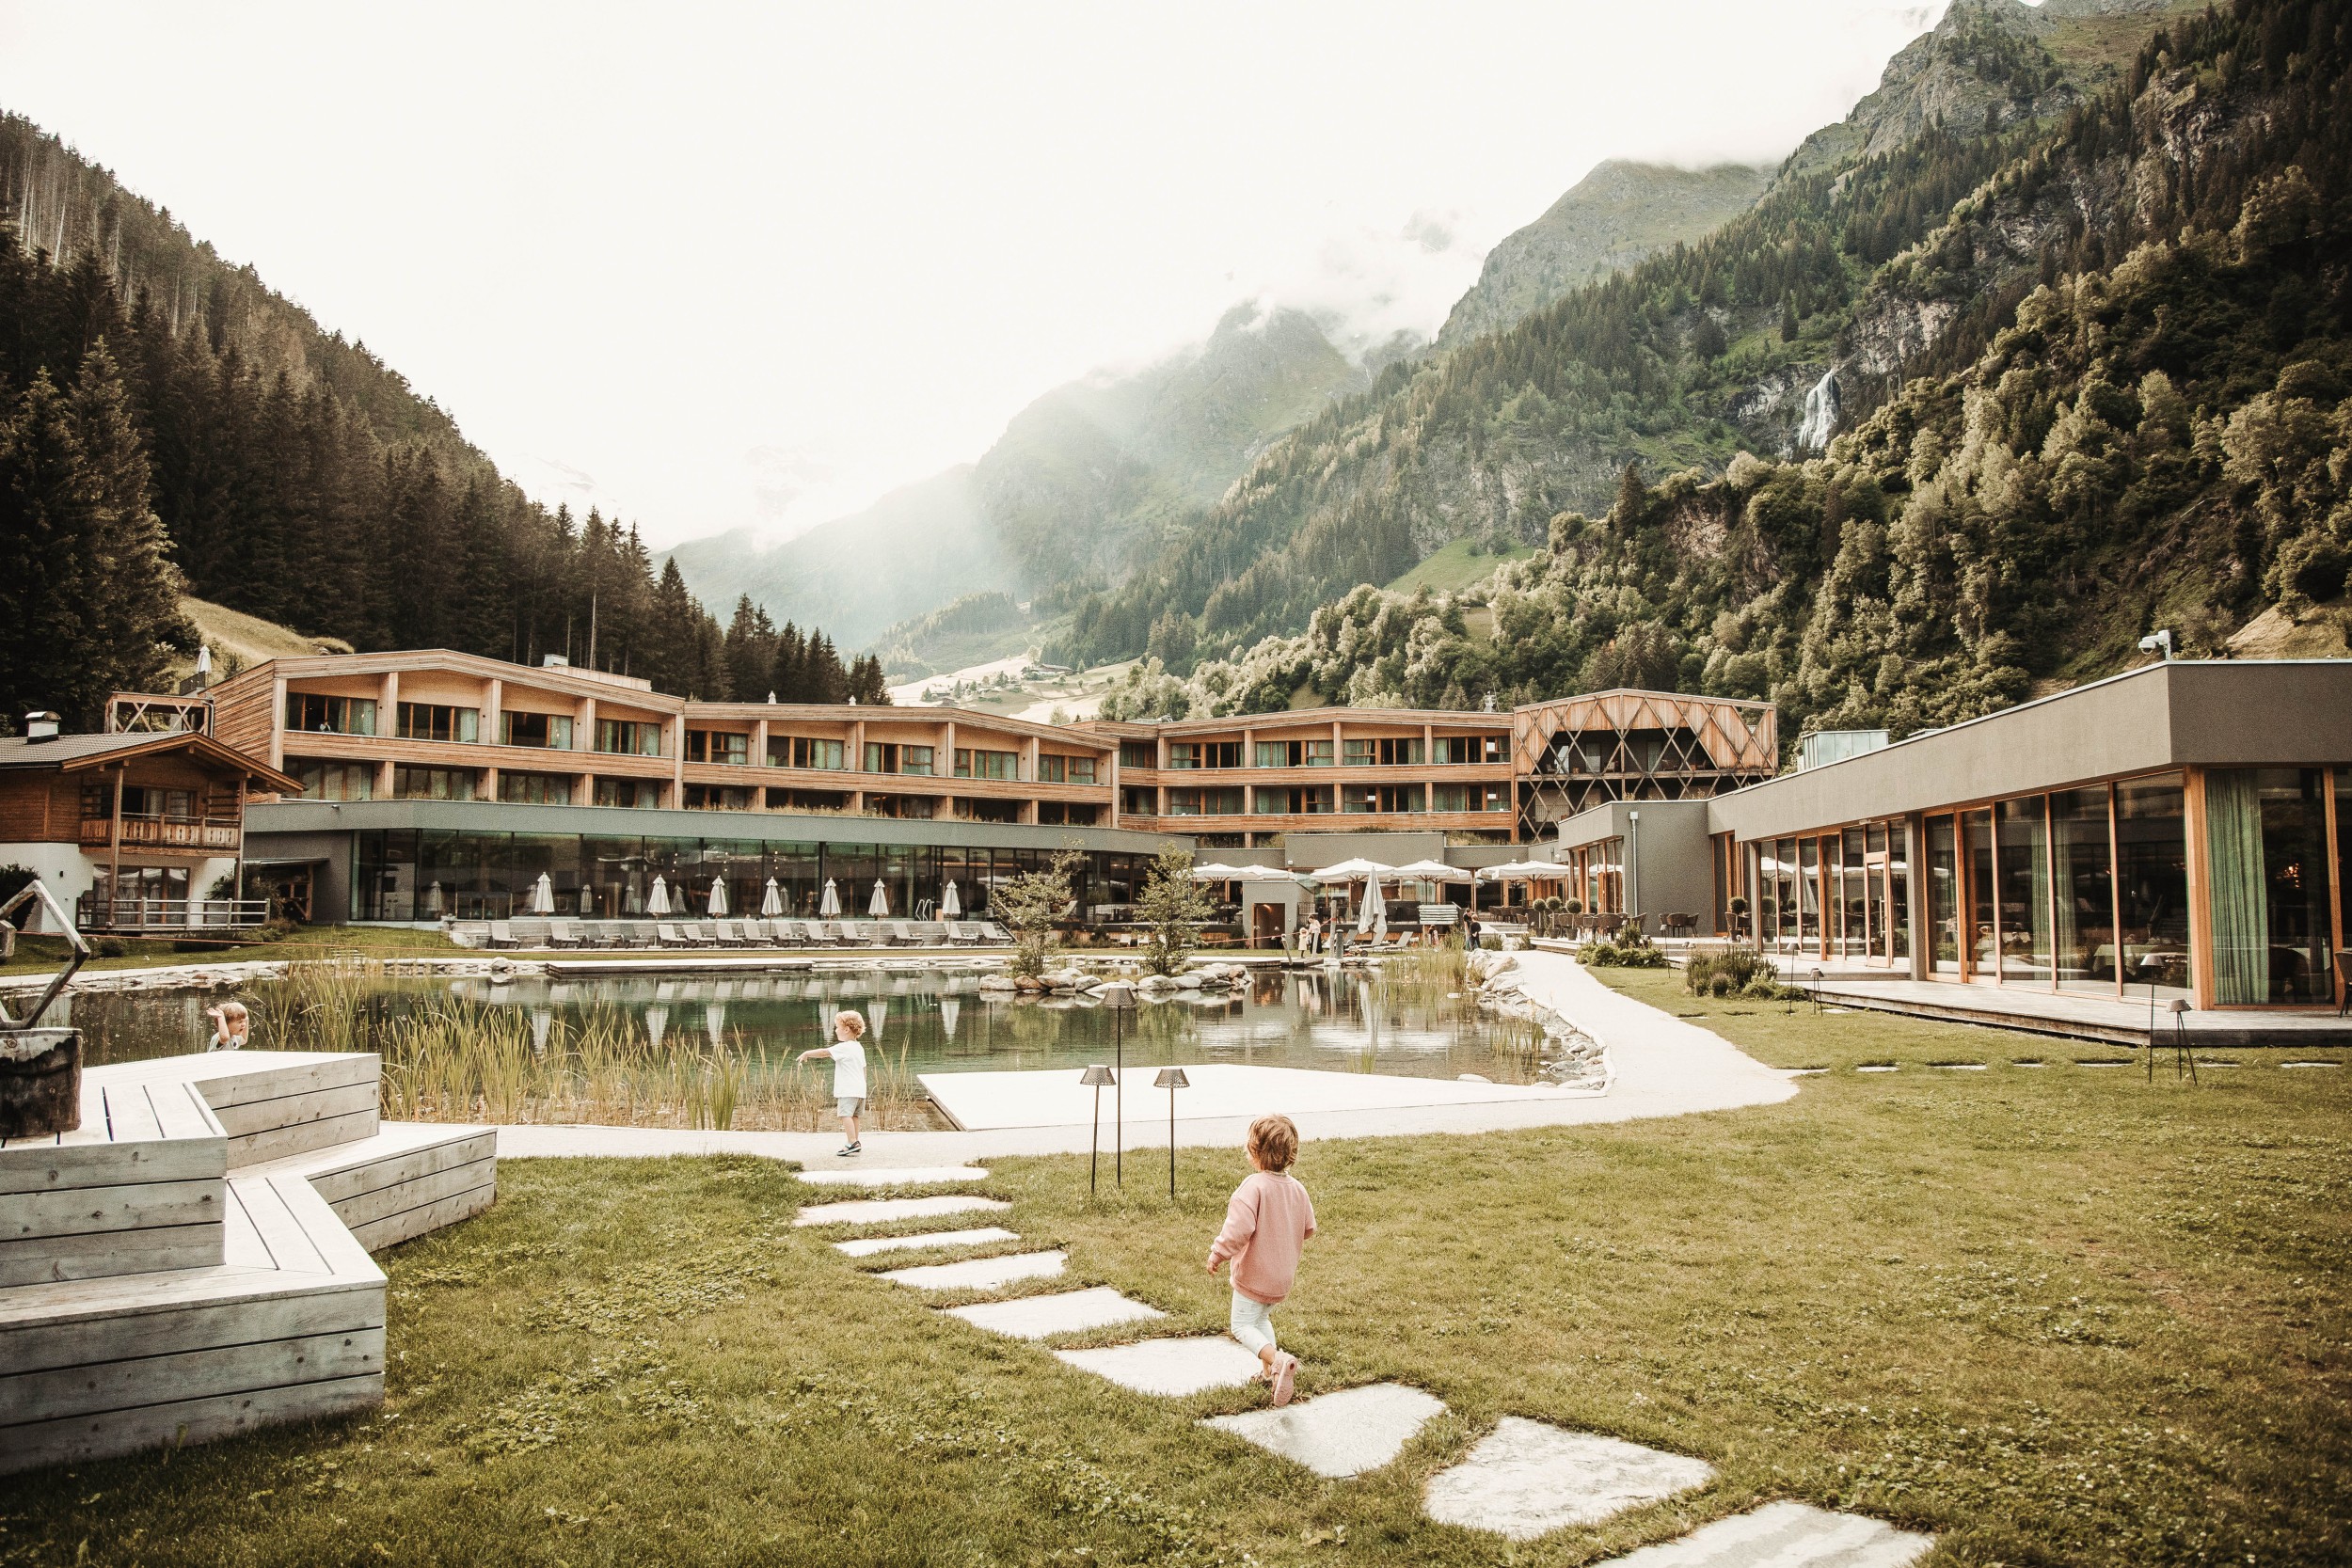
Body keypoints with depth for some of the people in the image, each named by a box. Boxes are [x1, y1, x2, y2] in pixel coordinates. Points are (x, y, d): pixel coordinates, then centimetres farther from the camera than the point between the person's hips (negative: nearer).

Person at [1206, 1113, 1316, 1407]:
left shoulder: (1254, 1186, -24)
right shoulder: (1297, 1188, 0)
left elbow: (1239, 1228, -31)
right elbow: (1309, 1228, 10)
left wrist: (1218, 1253, -18)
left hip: (1254, 1276, -7)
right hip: (1283, 1277, 7)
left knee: (1243, 1326, 3)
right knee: (1262, 1319, 28)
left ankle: (1278, 1360, -18)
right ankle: (1270, 1369, 26)